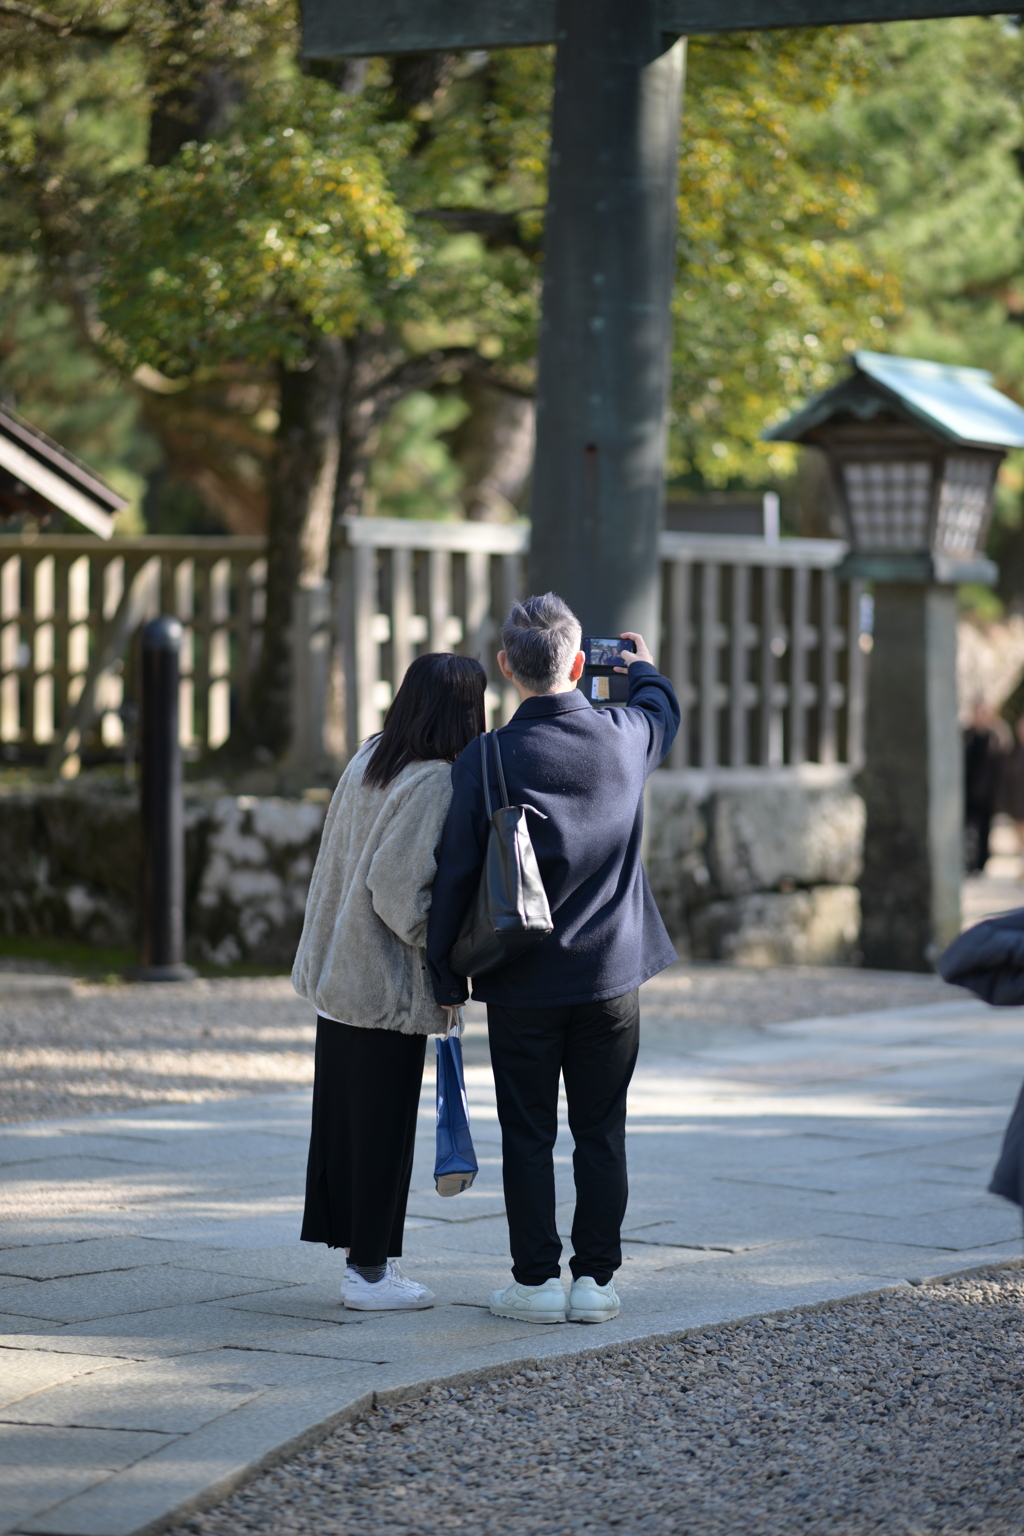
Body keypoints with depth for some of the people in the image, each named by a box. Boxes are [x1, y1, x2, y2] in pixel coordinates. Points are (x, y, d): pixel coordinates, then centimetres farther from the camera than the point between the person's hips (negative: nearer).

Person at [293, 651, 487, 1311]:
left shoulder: (369, 760, 8)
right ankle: (370, 1270, 6)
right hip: (390, 985, -9)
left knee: (346, 1118, 13)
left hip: (340, 976, 9)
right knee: (383, 1124, 0)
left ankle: (359, 1252, 23)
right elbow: (397, 887, -24)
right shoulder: (435, 783, -19)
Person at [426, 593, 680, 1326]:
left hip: (523, 984, -2)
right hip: (611, 974, 2)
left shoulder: (485, 761, -12)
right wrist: (643, 667, 43)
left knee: (528, 1135, 6)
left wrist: (447, 974, 2)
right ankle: (596, 1278, 10)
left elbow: (457, 874, -9)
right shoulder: (624, 738, -5)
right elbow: (663, 708, 21)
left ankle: (537, 1279, 7)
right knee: (601, 1132, 8)